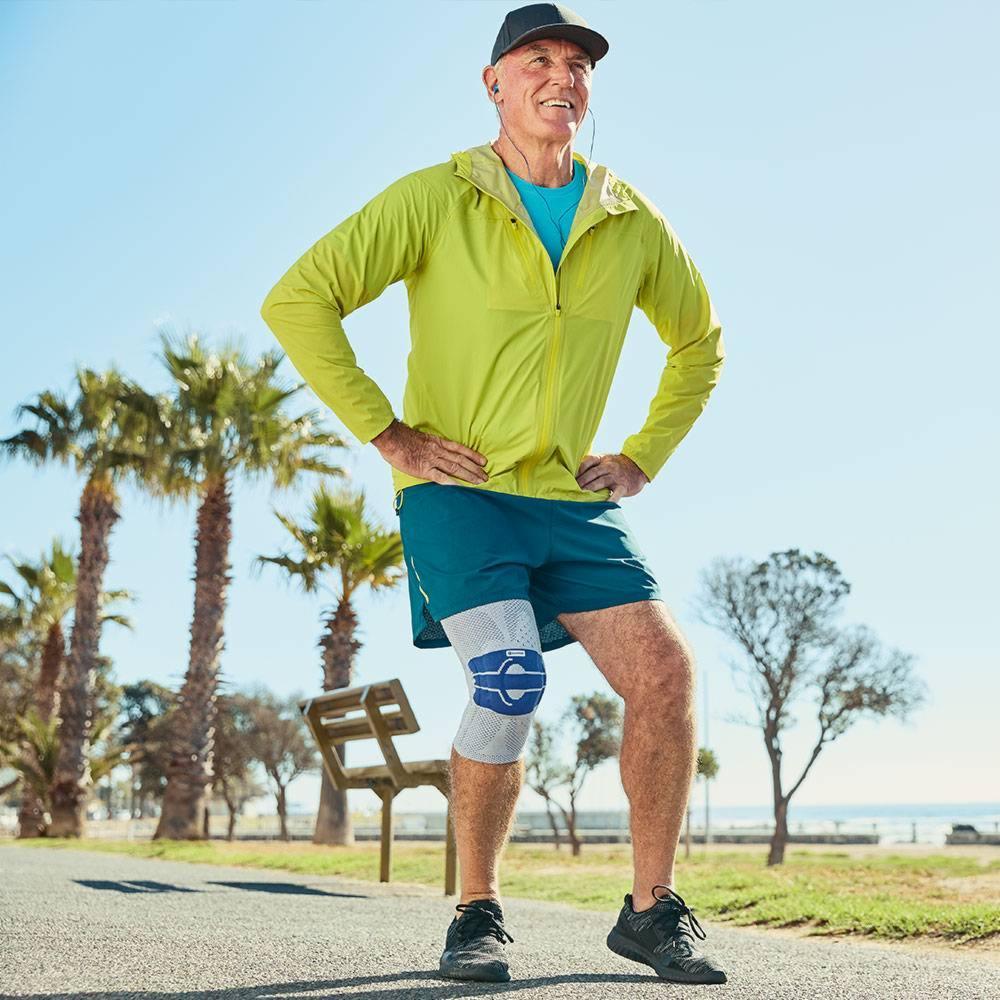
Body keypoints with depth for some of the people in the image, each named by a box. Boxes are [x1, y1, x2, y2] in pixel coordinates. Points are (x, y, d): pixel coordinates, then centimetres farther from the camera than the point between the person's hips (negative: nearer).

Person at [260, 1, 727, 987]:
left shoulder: (632, 223, 9)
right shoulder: (436, 198, -3)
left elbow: (699, 341, 25)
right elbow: (297, 299, -6)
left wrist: (643, 457, 13)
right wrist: (385, 432, -9)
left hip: (572, 500, 4)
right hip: (458, 491, -4)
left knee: (664, 671, -12)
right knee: (508, 679, -23)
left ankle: (652, 909, 5)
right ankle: (477, 912, -2)